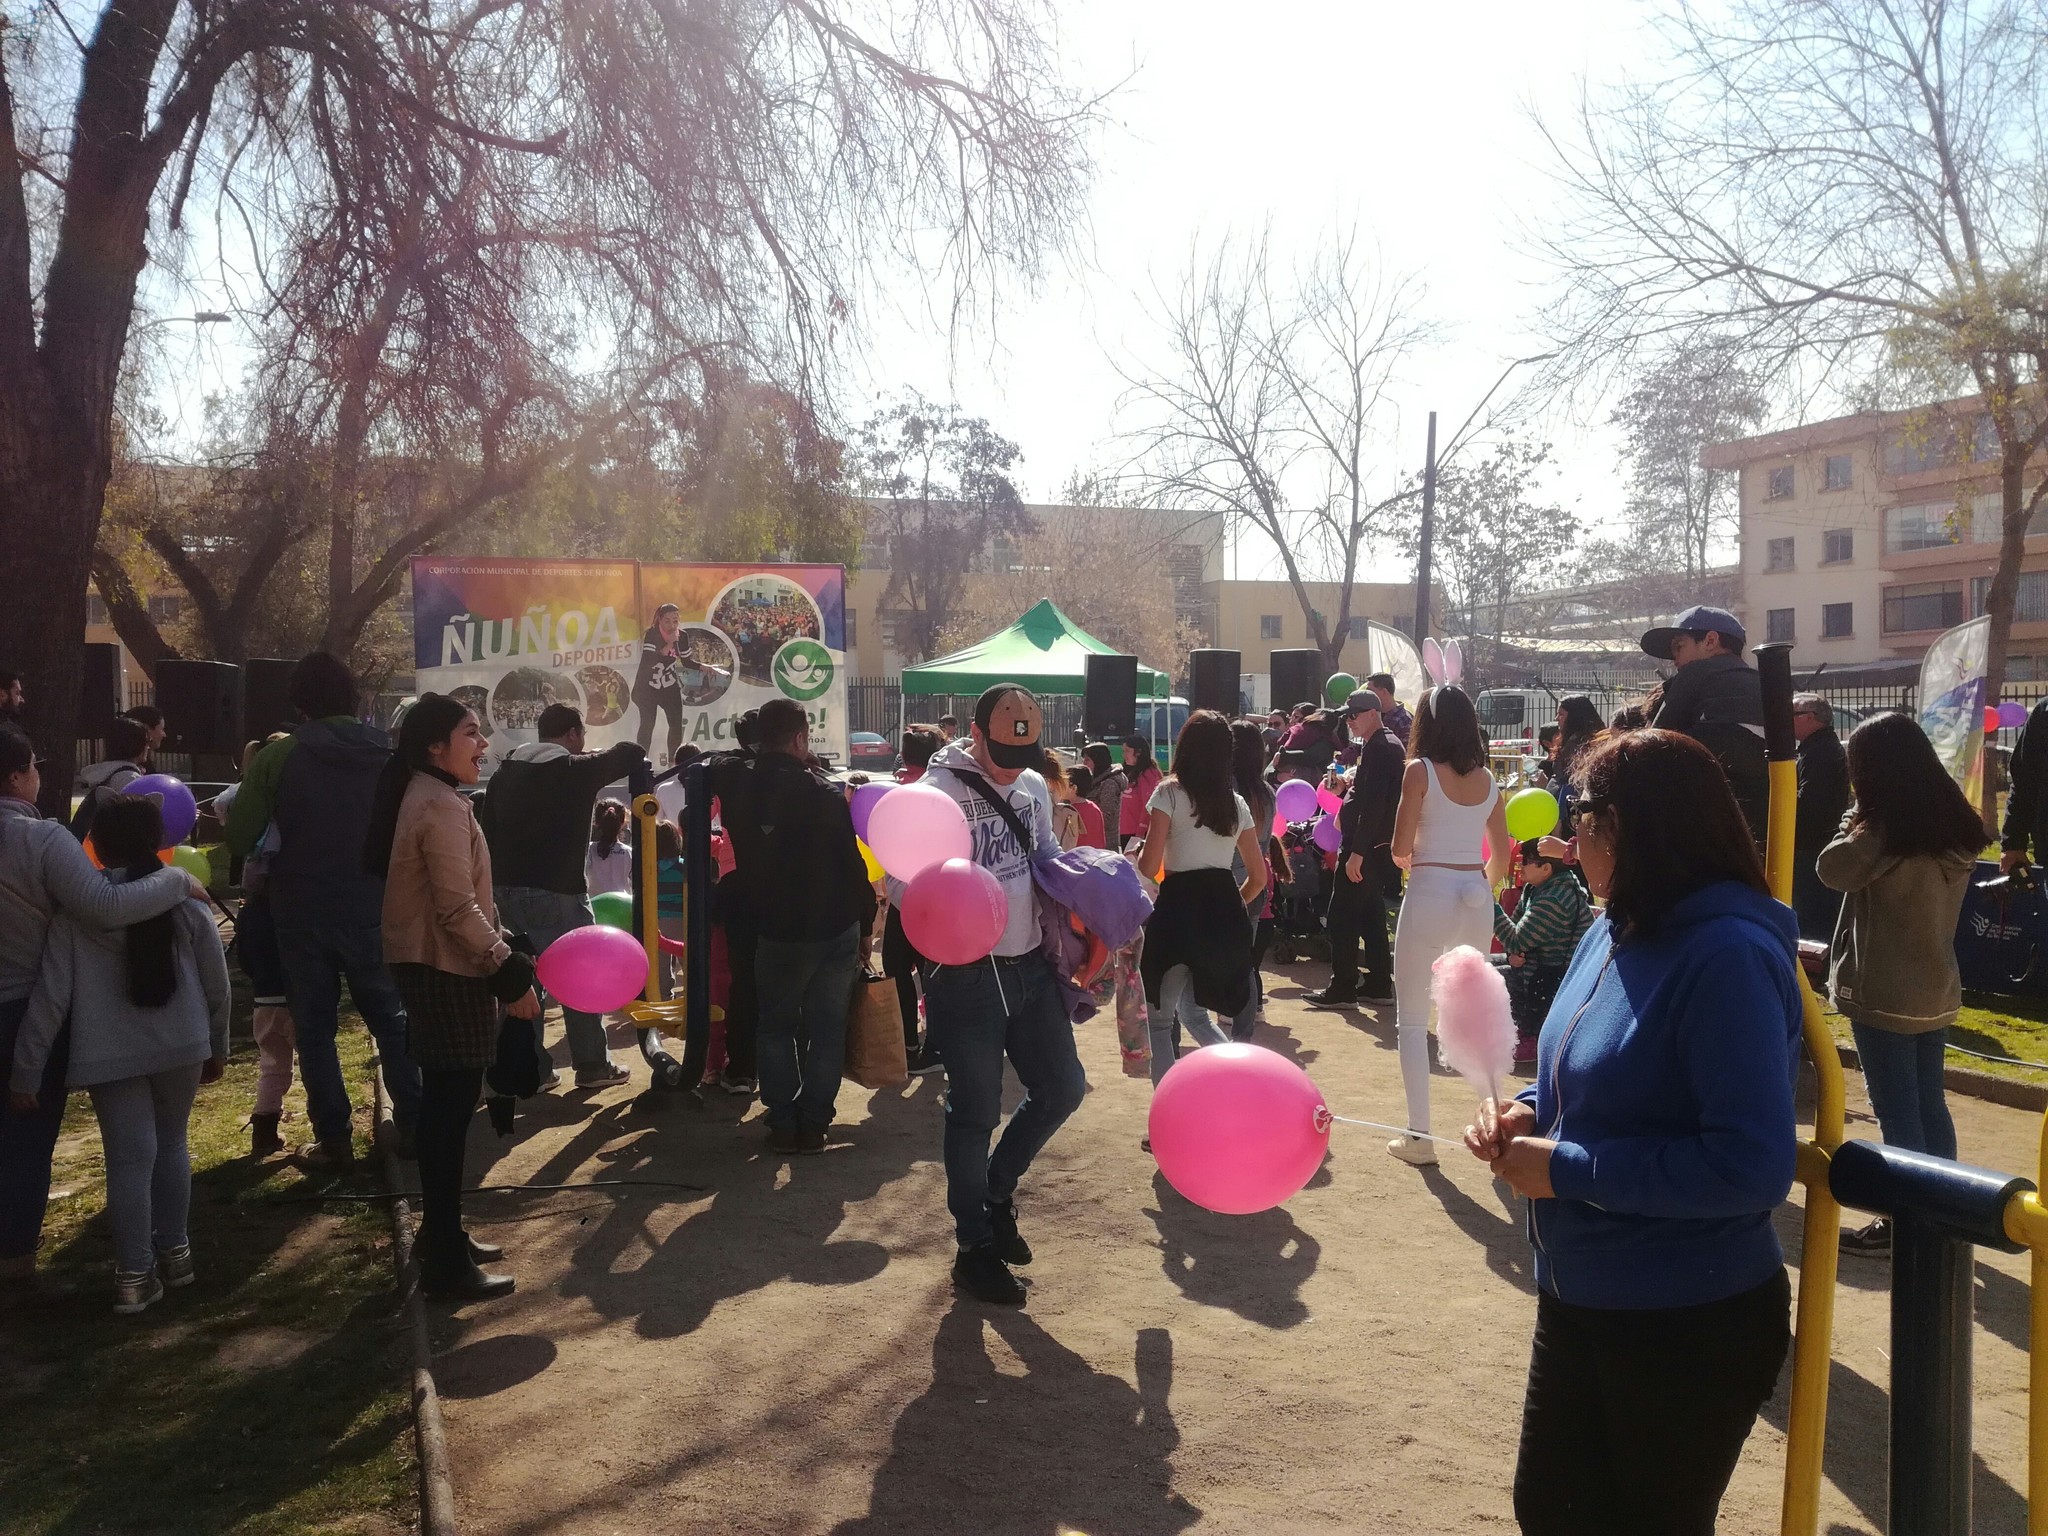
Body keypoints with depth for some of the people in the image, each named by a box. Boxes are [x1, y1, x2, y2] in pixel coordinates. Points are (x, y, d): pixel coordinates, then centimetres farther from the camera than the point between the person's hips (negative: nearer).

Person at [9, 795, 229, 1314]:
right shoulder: (185, 901, -2)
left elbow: (51, 995, -5)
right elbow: (217, 983, 5)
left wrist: (26, 1072, 1)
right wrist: (217, 1047, 18)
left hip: (108, 1055, -1)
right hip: (181, 1047, 1)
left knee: (130, 1158, 4)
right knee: (170, 1144, 19)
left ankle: (134, 1276, 9)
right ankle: (174, 1251, 27)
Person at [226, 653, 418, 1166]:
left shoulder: (277, 757, -8)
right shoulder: (386, 754, -2)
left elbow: (239, 838, -9)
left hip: (302, 913, -2)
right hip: (372, 910, 2)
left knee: (315, 1029, 9)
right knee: (392, 1019, 14)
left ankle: (333, 1141, 10)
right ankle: (413, 1127, 15)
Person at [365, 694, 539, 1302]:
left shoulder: (422, 796, 14)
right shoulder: (442, 807, -19)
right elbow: (458, 909, -23)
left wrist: (506, 955, 19)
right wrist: (510, 972, -19)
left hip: (431, 966, 11)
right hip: (448, 971, -11)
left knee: (444, 1103, 18)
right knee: (451, 1107, -6)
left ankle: (442, 1235, 30)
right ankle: (447, 1264, 1)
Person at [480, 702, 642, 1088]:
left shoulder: (505, 771, 12)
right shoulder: (577, 769, -6)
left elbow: (486, 829, 12)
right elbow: (632, 753, 2)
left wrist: (493, 880, 14)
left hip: (507, 889, 6)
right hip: (556, 890, -6)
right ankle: (592, 1065, 9)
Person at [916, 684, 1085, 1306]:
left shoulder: (1033, 786, 8)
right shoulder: (939, 792, -13)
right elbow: (900, 881, -14)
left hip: (1030, 965, 6)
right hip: (967, 975, -6)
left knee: (1062, 1088, 11)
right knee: (975, 1111, 3)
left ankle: (996, 1191, 34)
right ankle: (975, 1247, 21)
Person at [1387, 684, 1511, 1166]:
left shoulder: (1420, 771, -6)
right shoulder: (1487, 779, 8)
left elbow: (1400, 849, -9)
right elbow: (1502, 858, 12)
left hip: (1429, 893, -5)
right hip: (1476, 898, 5)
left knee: (1412, 1020, 4)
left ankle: (1419, 1135, 2)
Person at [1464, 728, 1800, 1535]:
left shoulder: (1728, 955, -26)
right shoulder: (1613, 931, 2)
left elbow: (1753, 1164, -30)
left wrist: (1566, 1170, -25)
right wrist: (1527, 1112, -6)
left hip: (1690, 1327, -8)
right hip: (1579, 1297, 8)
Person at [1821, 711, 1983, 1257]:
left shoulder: (1888, 830, -21)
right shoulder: (1955, 828, 4)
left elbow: (1834, 869, -13)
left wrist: (1855, 823, -1)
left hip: (1885, 993, -8)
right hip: (1935, 990, 8)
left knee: (1897, 1113, 0)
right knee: (1930, 1104, 16)